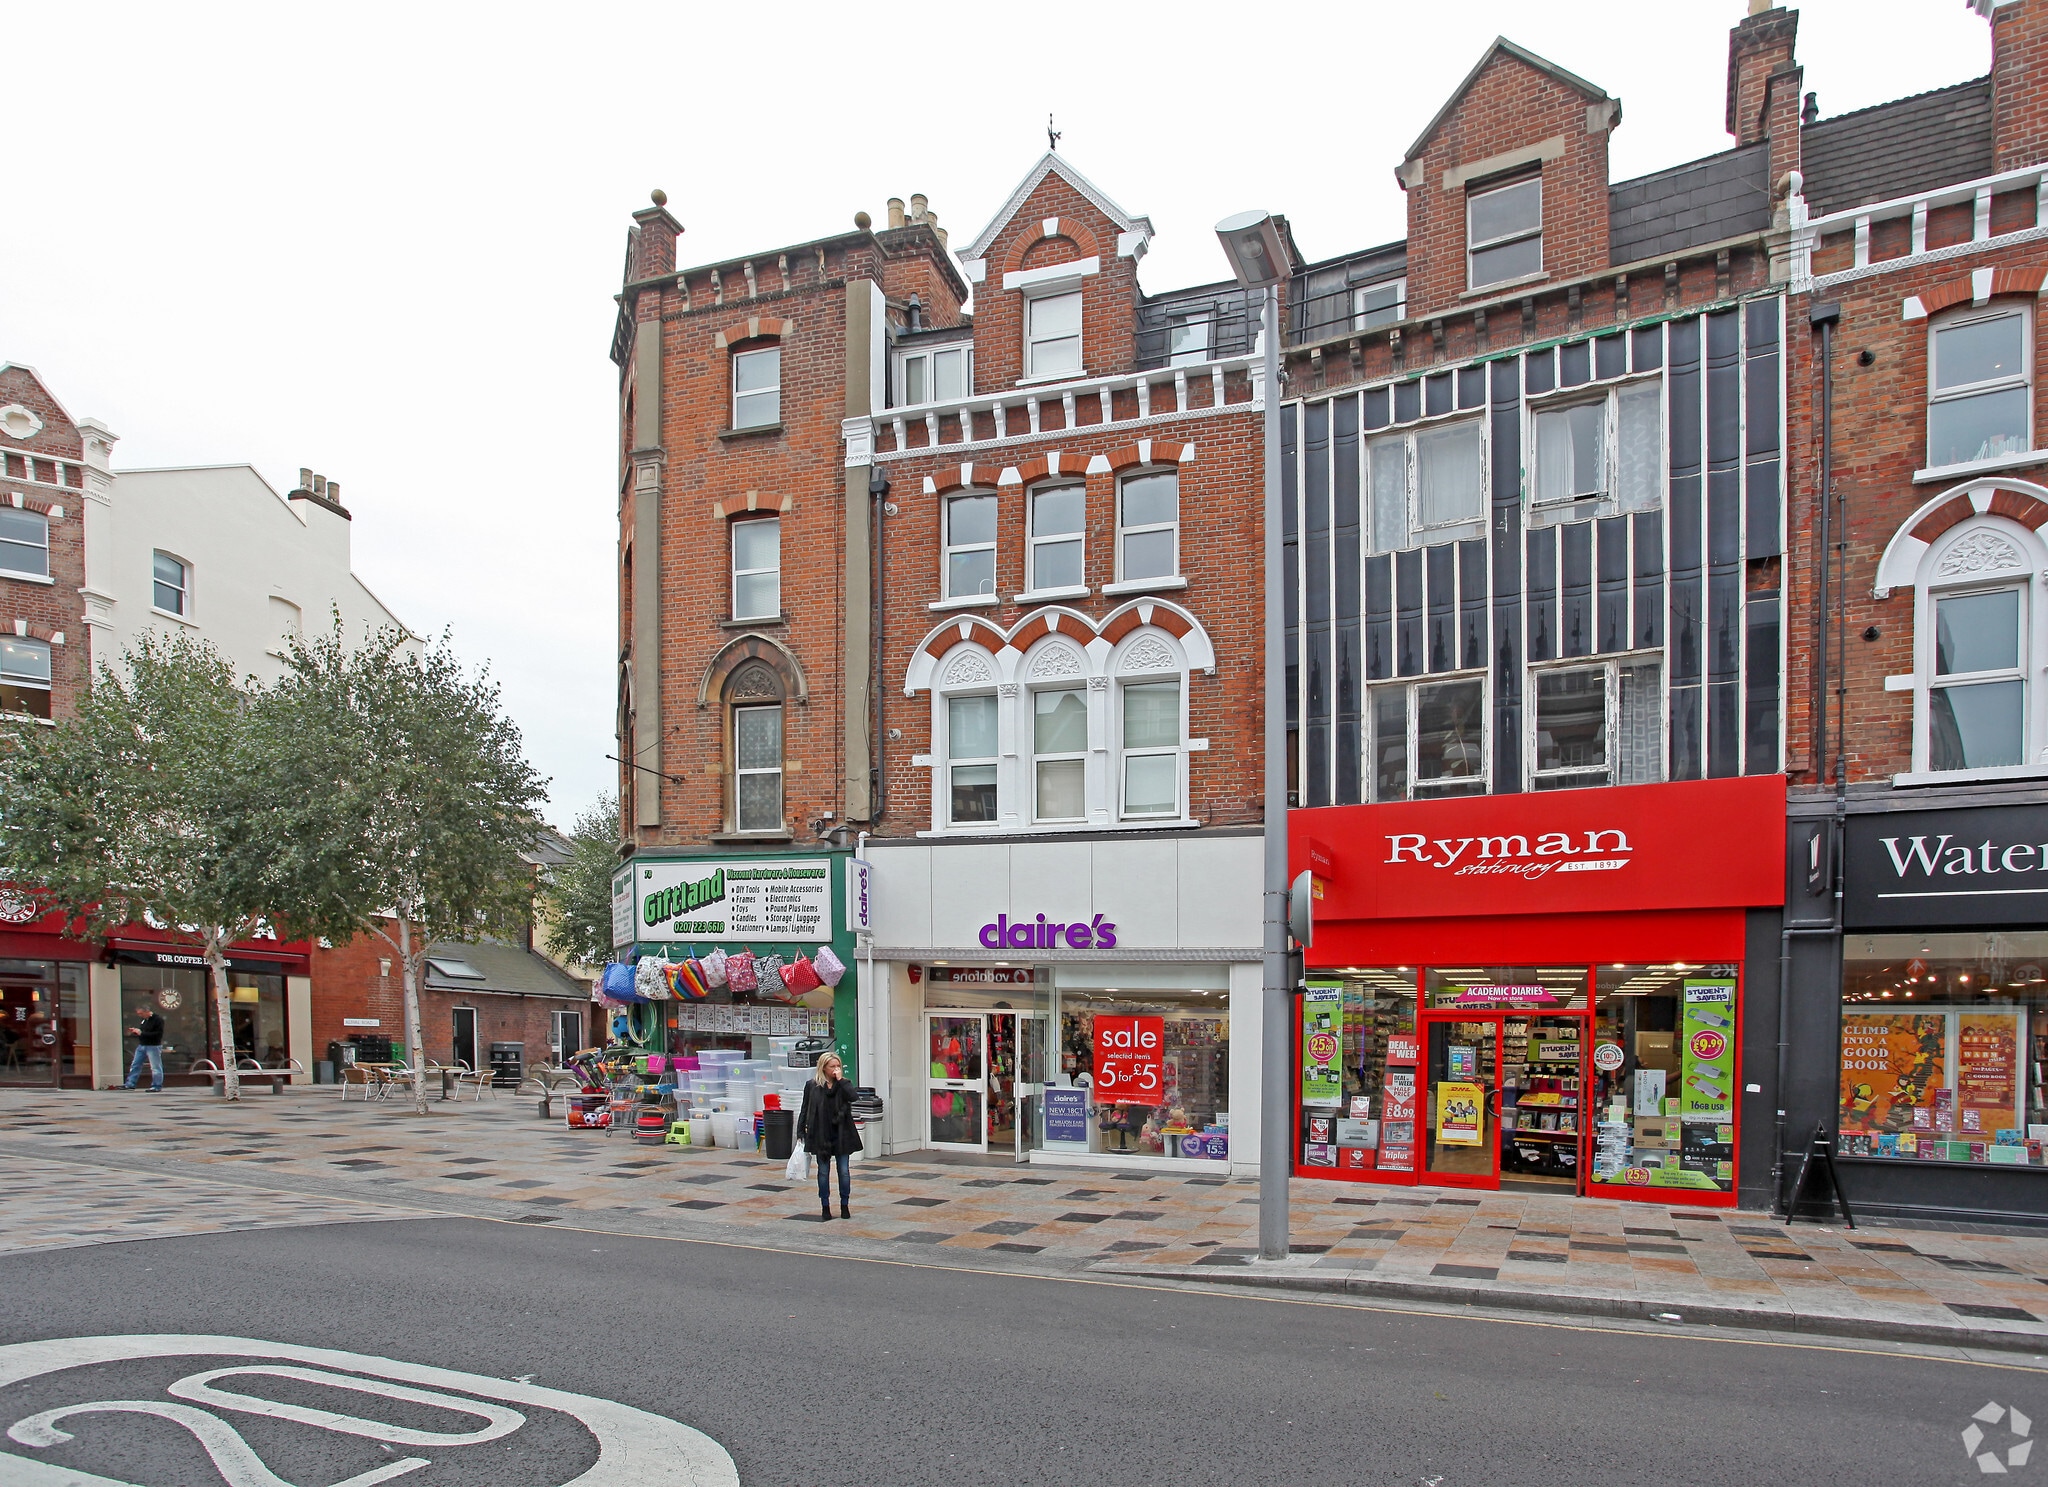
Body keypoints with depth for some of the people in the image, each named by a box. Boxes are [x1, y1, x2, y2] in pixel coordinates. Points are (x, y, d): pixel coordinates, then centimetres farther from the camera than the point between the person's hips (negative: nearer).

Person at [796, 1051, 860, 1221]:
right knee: (823, 1171, 7)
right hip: (821, 1135, -1)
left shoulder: (844, 1084, 4)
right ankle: (825, 1207, 16)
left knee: (844, 1171, 4)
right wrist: (801, 1132, -1)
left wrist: (840, 1080, -15)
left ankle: (845, 1205, 16)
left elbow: (852, 1097, -17)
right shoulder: (812, 1086, 1)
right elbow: (804, 1110, 3)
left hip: (841, 1134, 1)